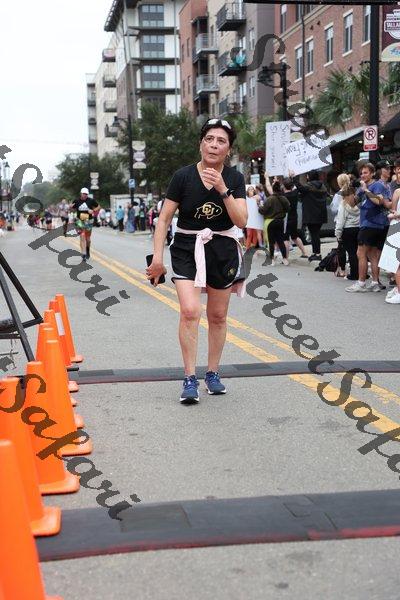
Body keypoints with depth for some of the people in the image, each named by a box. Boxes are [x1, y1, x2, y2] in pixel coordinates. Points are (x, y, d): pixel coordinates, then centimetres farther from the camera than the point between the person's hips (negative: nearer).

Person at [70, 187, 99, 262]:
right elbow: (72, 209, 11)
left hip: (88, 221, 1)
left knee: (87, 238, 11)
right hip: (79, 221, -1)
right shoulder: (77, 201, -1)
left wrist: (93, 210, -10)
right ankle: (84, 255, -12)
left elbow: (98, 207, 8)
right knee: (82, 237, -11)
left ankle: (88, 251, 39)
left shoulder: (91, 201, -3)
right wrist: (70, 207, -12)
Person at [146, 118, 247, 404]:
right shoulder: (183, 176, -7)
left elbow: (241, 220, -11)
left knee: (218, 316, 10)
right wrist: (158, 257, -11)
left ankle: (213, 373, 26)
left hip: (222, 250, 3)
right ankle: (190, 379, -9)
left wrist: (223, 190, -23)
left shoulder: (234, 178, -1)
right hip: (187, 248, -2)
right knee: (190, 311, -17)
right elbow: (164, 219, -4)